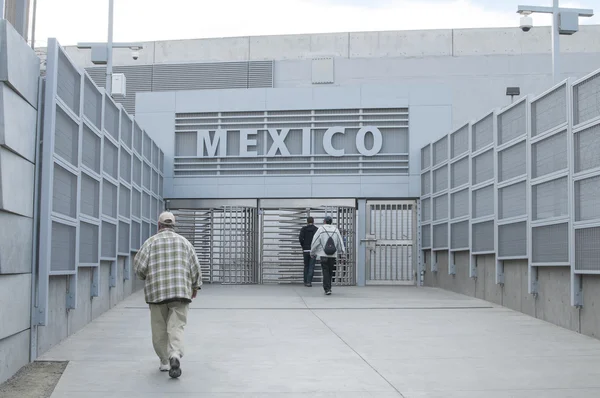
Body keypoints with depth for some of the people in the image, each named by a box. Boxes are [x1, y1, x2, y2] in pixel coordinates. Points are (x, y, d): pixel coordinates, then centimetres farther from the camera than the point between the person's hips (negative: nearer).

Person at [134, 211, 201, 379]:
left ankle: (165, 361, 18)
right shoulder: (184, 241, 9)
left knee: (159, 330, 12)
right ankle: (175, 356, -27)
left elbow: (139, 266, -4)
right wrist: (195, 286, 21)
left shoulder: (150, 242, 4)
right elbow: (195, 267, 6)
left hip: (156, 292, 0)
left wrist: (146, 277, 18)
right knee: (176, 327, -4)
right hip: (180, 291, 0)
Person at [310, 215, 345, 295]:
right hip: (333, 255, 2)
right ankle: (328, 287, 21)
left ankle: (327, 289, -11)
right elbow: (340, 241, 11)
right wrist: (342, 250, 27)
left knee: (325, 272, -1)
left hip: (323, 254, -2)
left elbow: (315, 241, -2)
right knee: (330, 271, 14)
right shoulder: (336, 229, 4)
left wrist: (312, 253, 8)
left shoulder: (321, 229, -3)